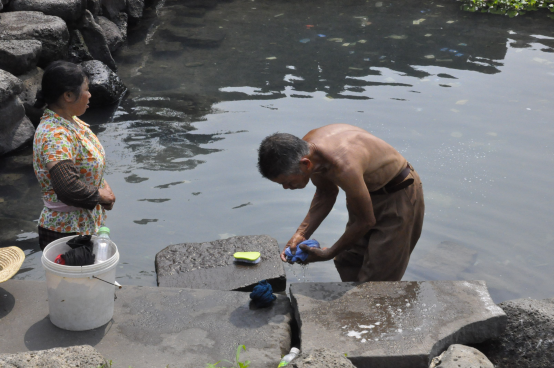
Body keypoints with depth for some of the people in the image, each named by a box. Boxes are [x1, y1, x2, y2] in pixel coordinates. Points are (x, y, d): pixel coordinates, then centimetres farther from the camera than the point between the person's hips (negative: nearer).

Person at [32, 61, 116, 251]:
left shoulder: (71, 121, 3)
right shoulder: (54, 136, -27)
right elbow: (68, 188, -37)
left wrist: (103, 184, 2)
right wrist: (99, 195, -20)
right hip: (66, 231, -9)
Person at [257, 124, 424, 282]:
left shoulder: (343, 167, -40)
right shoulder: (307, 147, -15)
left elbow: (366, 221, -24)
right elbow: (326, 193, 6)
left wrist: (328, 254, -12)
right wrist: (302, 233, -5)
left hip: (399, 196, -8)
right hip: (369, 191, 8)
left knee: (376, 278, -4)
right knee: (348, 263, 15)